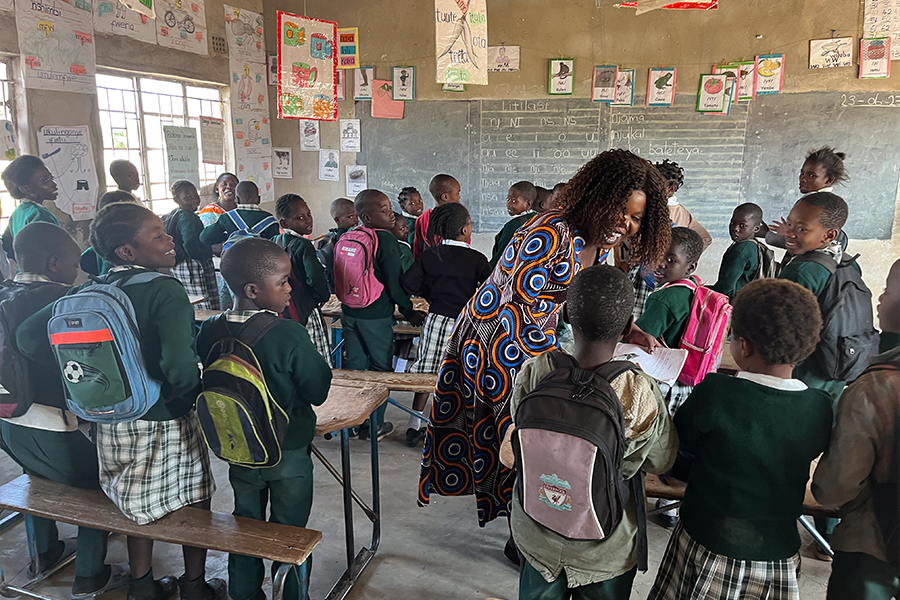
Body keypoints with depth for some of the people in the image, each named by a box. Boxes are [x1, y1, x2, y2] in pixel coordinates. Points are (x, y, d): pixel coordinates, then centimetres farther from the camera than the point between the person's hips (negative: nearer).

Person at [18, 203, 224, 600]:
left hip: (112, 423, 6)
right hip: (167, 423, -6)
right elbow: (180, 365, -35)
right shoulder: (166, 291, -22)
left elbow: (27, 336, 3)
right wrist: (180, 392, -14)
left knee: (140, 506, 26)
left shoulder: (90, 292, -2)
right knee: (194, 505, 17)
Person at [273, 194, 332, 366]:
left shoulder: (275, 242, 7)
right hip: (305, 312, -8)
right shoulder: (303, 245, -17)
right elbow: (315, 277, -26)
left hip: (281, 311, 8)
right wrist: (324, 295, -7)